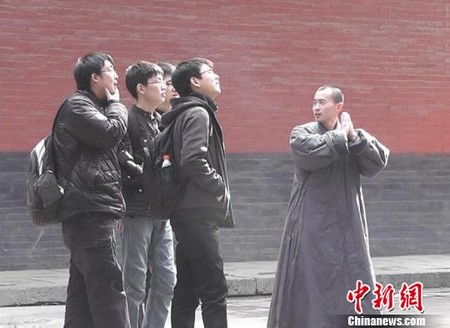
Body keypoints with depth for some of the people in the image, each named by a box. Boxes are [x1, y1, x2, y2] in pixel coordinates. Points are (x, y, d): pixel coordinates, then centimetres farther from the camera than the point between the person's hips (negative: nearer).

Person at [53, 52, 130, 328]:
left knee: (83, 292, 7)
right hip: (89, 211, -10)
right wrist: (116, 103, -1)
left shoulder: (93, 108, 25)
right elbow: (112, 132, -18)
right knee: (109, 288, -14)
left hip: (90, 213, 10)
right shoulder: (77, 105, -5)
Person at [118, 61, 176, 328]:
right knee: (135, 283, -2)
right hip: (137, 212, -8)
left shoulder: (161, 121, 15)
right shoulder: (128, 120, -9)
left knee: (166, 279, 9)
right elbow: (123, 164, -18)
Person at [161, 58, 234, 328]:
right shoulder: (198, 113, -10)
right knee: (214, 290, -9)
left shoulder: (190, 112, 19)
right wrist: (219, 186, -12)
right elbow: (193, 160, -24)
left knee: (186, 292, 9)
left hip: (191, 214, 10)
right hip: (198, 213, -10)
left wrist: (214, 188, 11)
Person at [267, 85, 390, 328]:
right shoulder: (302, 133, 0)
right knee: (310, 283, -2)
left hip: (346, 224, 3)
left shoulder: (356, 136, 11)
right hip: (312, 225, -3)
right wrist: (340, 135, -10)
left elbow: (379, 162, -4)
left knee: (352, 281, 4)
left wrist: (354, 137, -14)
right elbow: (312, 153, -21)